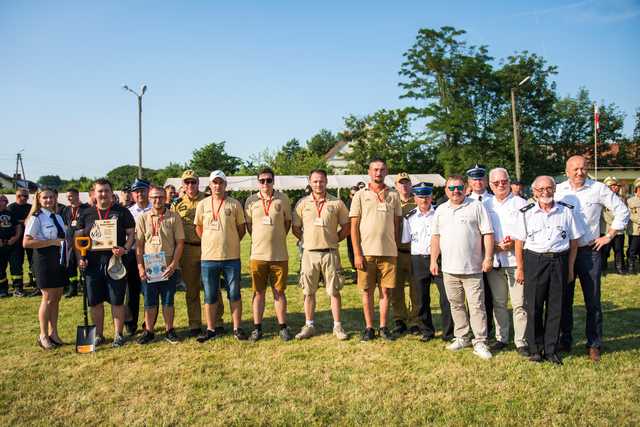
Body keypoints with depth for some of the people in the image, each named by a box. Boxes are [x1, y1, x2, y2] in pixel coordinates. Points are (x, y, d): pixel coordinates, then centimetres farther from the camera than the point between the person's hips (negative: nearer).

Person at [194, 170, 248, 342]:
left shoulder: (234, 204, 0)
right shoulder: (202, 204, 5)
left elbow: (242, 229, 7)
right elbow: (198, 228, 14)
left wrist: (230, 243, 6)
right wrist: (211, 243, 11)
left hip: (231, 257, -1)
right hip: (208, 257, 1)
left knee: (234, 295, 6)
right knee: (210, 296, 9)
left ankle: (237, 328, 17)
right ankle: (211, 329, 20)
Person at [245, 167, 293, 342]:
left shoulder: (282, 198, 1)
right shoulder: (251, 200, 2)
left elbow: (288, 221, 11)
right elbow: (248, 224, 12)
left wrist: (278, 238, 6)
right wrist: (259, 240, 6)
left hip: (279, 255, -1)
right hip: (258, 254, 1)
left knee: (279, 291, 6)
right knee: (258, 292, 7)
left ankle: (283, 327, 16)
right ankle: (257, 327, 17)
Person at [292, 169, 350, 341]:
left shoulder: (336, 203, 2)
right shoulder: (302, 203, 5)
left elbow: (346, 227, 7)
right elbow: (295, 228, 10)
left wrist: (334, 240, 2)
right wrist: (307, 240, 4)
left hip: (330, 253, -1)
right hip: (309, 253, 1)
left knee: (334, 291, 4)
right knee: (308, 292, 8)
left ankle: (337, 326, 14)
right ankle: (309, 325, 19)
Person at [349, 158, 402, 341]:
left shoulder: (393, 195, 9)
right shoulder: (360, 195, 3)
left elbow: (397, 224, 12)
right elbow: (354, 226, 0)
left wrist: (396, 248, 6)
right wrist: (357, 253, -7)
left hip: (389, 252, 1)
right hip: (366, 252, -1)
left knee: (386, 290, 6)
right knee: (367, 291, 6)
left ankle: (383, 327, 18)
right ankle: (369, 327, 17)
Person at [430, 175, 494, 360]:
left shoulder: (477, 207, -2)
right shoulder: (440, 210, 11)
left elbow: (488, 233, -4)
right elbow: (436, 237, 13)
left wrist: (488, 257, -11)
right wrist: (433, 260, 8)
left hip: (472, 268, -4)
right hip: (449, 268, 5)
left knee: (477, 306, -2)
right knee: (456, 305, 14)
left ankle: (480, 342, 5)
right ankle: (461, 337, 26)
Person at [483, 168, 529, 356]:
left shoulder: (521, 203, 3)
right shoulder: (485, 205, 11)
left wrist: (514, 243, -14)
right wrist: (496, 246, -5)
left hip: (516, 260, -3)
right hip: (494, 261, 3)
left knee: (519, 303, -3)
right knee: (498, 303, 10)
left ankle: (521, 342, 6)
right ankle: (501, 338, 21)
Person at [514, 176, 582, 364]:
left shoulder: (566, 211, 4)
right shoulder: (526, 213, 2)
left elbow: (574, 241, 8)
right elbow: (519, 242, 3)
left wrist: (570, 267, 5)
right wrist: (520, 268, 1)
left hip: (559, 261, 1)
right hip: (534, 261, -1)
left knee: (555, 307, 6)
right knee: (533, 307, 3)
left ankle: (551, 350, 18)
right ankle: (535, 349, 16)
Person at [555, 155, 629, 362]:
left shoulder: (599, 189, -3)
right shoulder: (558, 190, 2)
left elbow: (622, 210, 3)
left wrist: (609, 236, 0)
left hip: (589, 251, -1)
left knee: (593, 301, 3)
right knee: (564, 300, 9)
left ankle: (594, 345, 15)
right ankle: (565, 341, 22)